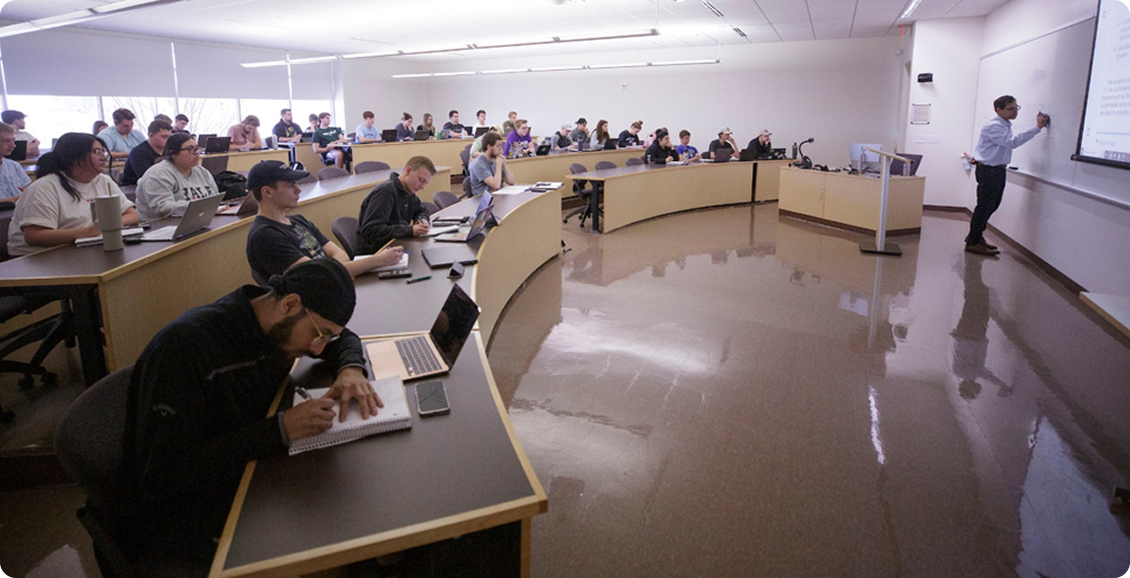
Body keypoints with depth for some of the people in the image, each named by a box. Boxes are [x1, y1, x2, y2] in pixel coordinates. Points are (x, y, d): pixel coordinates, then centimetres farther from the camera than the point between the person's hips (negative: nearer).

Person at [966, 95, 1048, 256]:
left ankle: (976, 236, 24)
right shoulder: (994, 126, -19)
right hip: (988, 170, -10)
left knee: (991, 205, 14)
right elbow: (1012, 142, -29)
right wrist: (1037, 128, -29)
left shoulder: (1006, 125, 13)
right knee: (985, 206, -7)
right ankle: (973, 242, -2)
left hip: (998, 170, 10)